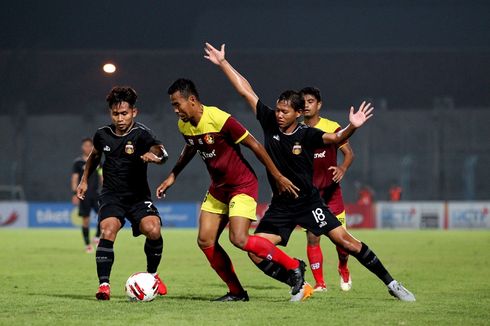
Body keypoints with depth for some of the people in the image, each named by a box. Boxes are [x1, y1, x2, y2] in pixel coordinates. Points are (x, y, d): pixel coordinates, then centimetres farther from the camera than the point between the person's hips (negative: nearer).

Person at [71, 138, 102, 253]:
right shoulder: (78, 162, 1)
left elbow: (102, 177, 13)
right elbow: (75, 178, -1)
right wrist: (75, 194, -9)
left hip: (96, 194, 2)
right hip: (84, 195, -2)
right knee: (86, 220, -1)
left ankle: (97, 237, 0)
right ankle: (87, 245, 7)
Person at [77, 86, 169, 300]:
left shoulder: (141, 134, -12)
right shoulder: (103, 135, 2)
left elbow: (160, 151, -32)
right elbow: (94, 156, 25)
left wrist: (154, 155, -54)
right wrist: (84, 181, 23)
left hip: (138, 196, -2)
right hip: (111, 196, 2)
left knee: (153, 230, -24)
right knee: (108, 232, -25)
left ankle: (151, 274, 4)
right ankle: (104, 284, -19)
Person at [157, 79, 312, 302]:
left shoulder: (219, 119, -24)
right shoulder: (184, 125, 0)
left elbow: (254, 145, -17)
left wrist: (278, 177, -12)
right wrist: (172, 176, 20)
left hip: (242, 185, -8)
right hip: (218, 188, 8)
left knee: (239, 239, -21)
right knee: (205, 241, -1)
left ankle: (293, 266, -5)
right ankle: (236, 292, 10)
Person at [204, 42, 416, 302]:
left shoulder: (306, 135, -13)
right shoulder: (269, 123, -4)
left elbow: (335, 139, -30)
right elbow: (245, 90, 0)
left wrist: (352, 127, -51)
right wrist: (222, 63, 3)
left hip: (308, 201, -4)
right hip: (280, 206, 4)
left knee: (345, 241, -9)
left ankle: (391, 284, 2)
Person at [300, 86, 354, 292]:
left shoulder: (332, 127, -3)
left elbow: (349, 153, -6)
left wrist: (342, 168, -25)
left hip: (330, 190, -1)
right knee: (312, 237, -9)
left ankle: (343, 268, 30)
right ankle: (319, 283, -2)